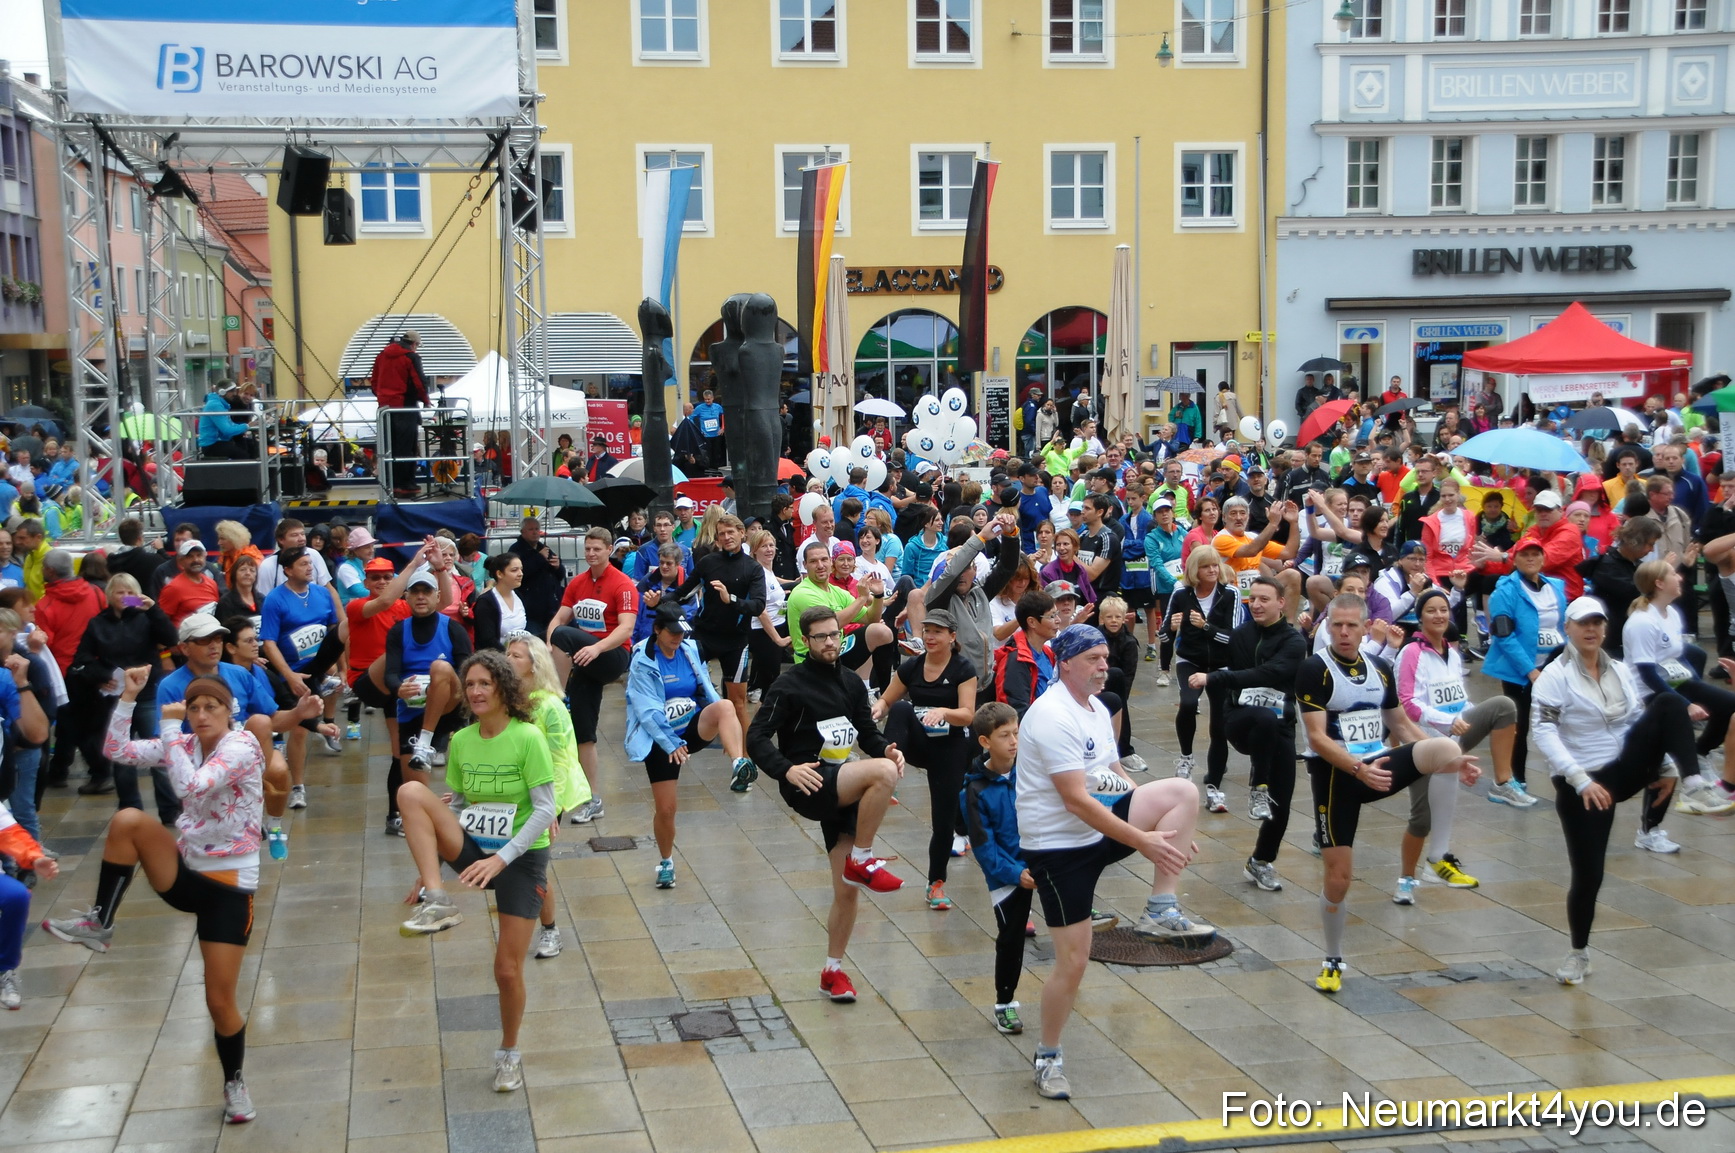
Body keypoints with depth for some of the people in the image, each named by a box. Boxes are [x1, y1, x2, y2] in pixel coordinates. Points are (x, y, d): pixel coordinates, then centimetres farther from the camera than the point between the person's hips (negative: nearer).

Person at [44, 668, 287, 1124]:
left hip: (229, 884, -5)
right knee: (127, 820, -22)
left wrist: (173, 751, -11)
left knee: (220, 999, -4)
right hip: (185, 871, 5)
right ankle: (98, 924, -12)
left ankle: (234, 1083, 21)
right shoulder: (184, 744, 6)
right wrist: (129, 696, -7)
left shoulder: (242, 746, -14)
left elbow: (194, 787, -28)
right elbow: (115, 749, 1)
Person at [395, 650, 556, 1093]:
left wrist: (501, 859, -26)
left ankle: (509, 1052, 26)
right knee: (411, 791, -20)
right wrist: (430, 867, 6)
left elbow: (545, 809, -17)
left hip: (521, 858, -4)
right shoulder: (461, 741, 2)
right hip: (473, 849, 4)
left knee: (508, 969, -2)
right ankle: (437, 901, -26)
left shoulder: (528, 737, -14)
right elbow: (454, 808, 11)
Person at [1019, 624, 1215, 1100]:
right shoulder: (1053, 717, -20)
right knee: (1073, 961, -6)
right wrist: (1141, 840, -24)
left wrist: (1165, 828, 7)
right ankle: (1048, 1058, 16)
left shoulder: (1097, 709, 10)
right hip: (1058, 847, -8)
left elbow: (1115, 780, 18)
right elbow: (1075, 800, -25)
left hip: (1101, 827, 8)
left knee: (1183, 792, -11)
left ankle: (1160, 912, -9)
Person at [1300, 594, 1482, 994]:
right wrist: (1359, 769, -30)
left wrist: (1449, 759, 6)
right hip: (1335, 774, -4)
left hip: (1378, 765, 4)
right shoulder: (1315, 670, -10)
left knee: (1445, 748, -25)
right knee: (1338, 876, -3)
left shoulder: (1380, 669, 9)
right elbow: (1317, 738, -17)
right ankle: (1333, 962, 21)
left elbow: (1402, 725, 17)